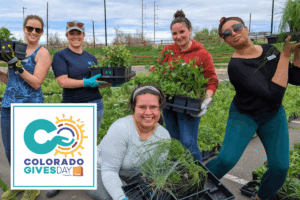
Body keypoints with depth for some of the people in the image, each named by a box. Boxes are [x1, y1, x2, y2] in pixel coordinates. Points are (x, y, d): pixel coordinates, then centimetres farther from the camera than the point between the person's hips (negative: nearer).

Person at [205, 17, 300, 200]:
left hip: (274, 115, 5)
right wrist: (285, 55, -28)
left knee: (280, 167, -5)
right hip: (244, 116, -5)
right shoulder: (236, 65, -25)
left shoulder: (269, 50, -6)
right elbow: (274, 94, -31)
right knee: (227, 159, -22)